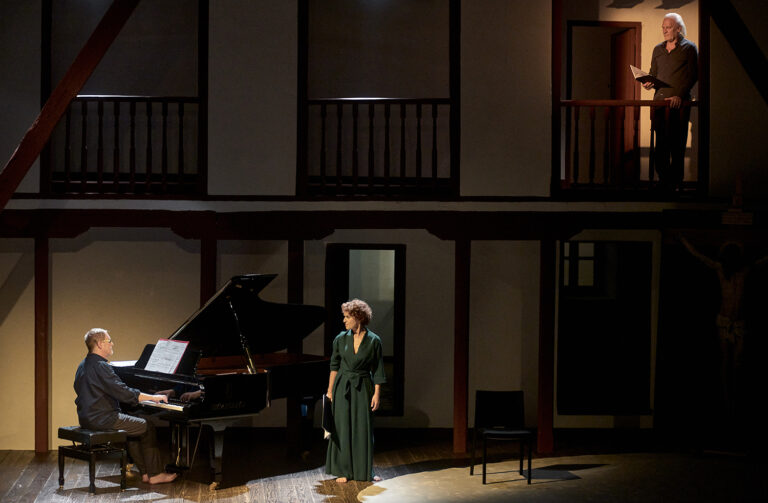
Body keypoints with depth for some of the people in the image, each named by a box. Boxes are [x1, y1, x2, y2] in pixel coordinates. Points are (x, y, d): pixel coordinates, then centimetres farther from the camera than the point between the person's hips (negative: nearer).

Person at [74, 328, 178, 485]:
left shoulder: (84, 365, 13)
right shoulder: (100, 366, -19)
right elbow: (123, 392, -22)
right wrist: (153, 397, -15)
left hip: (87, 417, 10)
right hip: (102, 419, -10)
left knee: (134, 428, 23)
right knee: (148, 427, -2)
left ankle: (145, 473, 19)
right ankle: (154, 474, 2)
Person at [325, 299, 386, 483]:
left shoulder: (374, 341, -6)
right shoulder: (341, 339, 0)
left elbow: (378, 370, -3)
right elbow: (334, 366, 7)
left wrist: (377, 393, -7)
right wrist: (330, 390, 5)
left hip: (363, 388, -1)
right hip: (343, 387, 1)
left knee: (363, 429, 2)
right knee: (342, 428, 1)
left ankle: (365, 471, 14)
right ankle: (343, 471, 10)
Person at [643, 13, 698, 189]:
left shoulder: (689, 48, 2)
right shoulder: (658, 49, 17)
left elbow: (692, 75, -3)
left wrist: (679, 95, -14)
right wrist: (649, 82, -1)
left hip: (679, 102, -4)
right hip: (659, 100, 5)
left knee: (677, 142, -3)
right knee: (660, 142, 2)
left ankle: (675, 181, 2)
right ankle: (663, 179, 7)